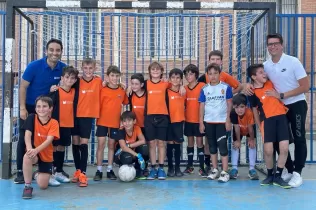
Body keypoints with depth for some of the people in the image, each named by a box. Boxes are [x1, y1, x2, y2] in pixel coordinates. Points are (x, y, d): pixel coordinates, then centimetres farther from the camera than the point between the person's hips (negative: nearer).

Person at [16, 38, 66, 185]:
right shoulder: (34, 66, -19)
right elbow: (23, 87, -14)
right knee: (24, 139, -1)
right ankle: (20, 172, 6)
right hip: (29, 107, -3)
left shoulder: (63, 68, -11)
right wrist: (22, 108, -17)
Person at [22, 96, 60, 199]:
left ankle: (39, 174, 34)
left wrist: (36, 150, -42)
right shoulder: (32, 118, -11)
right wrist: (30, 149, -38)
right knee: (27, 156, -39)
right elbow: (27, 135, -19)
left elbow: (49, 140, -24)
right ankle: (27, 186, -22)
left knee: (43, 185, -5)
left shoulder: (54, 123, -14)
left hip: (46, 155, 1)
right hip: (34, 151, 0)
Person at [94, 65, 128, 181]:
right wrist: (97, 117, -7)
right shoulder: (103, 90, -6)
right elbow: (98, 105, -4)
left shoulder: (122, 91, 1)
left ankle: (110, 170, 17)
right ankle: (99, 170, 3)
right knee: (101, 144, -3)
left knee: (111, 145, 10)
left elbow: (125, 104, 13)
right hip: (102, 122, -2)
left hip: (115, 123, 2)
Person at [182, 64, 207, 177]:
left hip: (199, 119, -3)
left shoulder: (202, 86, -7)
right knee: (190, 142, 10)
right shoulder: (184, 88, 6)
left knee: (199, 141, 1)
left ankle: (202, 167, 5)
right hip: (188, 120, 4)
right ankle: (190, 166, 18)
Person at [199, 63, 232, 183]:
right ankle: (215, 170, 21)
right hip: (208, 122, 3)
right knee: (212, 146, 11)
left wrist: (228, 120, -5)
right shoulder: (204, 89, 4)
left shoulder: (226, 87, -2)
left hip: (222, 121, -3)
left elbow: (229, 104, 1)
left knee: (222, 146, -4)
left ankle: (225, 172, 0)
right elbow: (202, 106, 6)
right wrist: (201, 122, 2)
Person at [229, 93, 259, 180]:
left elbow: (250, 127, -28)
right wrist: (238, 140, -18)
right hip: (238, 129, 1)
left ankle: (252, 169, -7)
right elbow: (236, 127, -28)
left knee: (252, 144, -11)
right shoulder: (233, 113, -40)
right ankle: (234, 168, -1)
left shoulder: (249, 112, -43)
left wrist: (252, 139, -15)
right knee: (235, 145, -6)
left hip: (249, 129, -1)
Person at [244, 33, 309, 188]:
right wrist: (249, 85, -14)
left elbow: (305, 87, -17)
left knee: (299, 139, 0)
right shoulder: (266, 65, -2)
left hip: (296, 105, -5)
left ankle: (297, 173, 9)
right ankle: (289, 169, 24)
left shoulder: (293, 62, -15)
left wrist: (281, 95, -22)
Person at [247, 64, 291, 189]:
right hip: (267, 120, -3)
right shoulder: (253, 93, -3)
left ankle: (278, 176, 7)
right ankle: (270, 175, 16)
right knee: (268, 150, -8)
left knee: (284, 148, -7)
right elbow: (255, 111, 5)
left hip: (282, 116, 4)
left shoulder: (270, 83, 9)